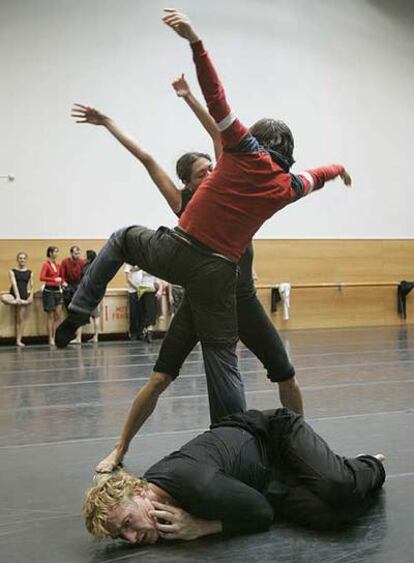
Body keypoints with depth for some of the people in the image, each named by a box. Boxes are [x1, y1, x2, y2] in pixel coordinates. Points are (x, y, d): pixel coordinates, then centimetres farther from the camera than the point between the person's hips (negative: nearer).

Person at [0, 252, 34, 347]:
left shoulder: (30, 272, 7)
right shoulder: (12, 271, 1)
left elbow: (31, 286, 4)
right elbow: (14, 284, -10)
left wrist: (31, 296, -13)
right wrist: (17, 297, -22)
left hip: (24, 295, 1)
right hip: (14, 295, -1)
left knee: (21, 319, 0)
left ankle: (19, 340, 3)